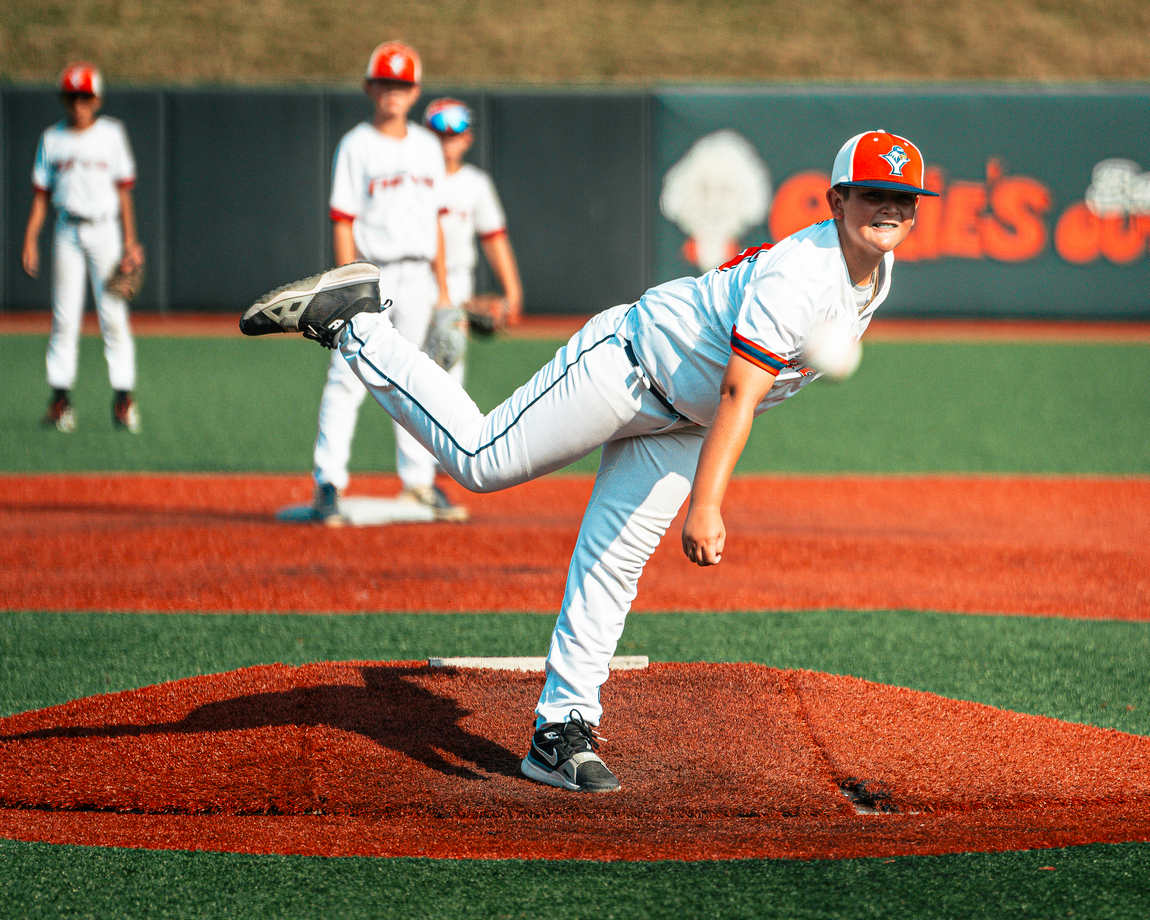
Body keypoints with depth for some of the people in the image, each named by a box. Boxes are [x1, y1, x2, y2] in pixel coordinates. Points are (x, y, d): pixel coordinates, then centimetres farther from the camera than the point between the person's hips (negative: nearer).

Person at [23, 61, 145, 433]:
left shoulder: (112, 134, 3)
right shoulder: (52, 139, 7)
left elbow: (124, 191, 4)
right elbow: (41, 194, 8)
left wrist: (129, 242, -1)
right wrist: (30, 240, 0)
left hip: (105, 231, -1)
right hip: (68, 233, 1)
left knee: (113, 315, -4)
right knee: (64, 316, -1)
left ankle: (123, 398, -1)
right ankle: (60, 397, 3)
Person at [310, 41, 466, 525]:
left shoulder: (427, 148, 12)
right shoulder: (355, 147, -3)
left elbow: (433, 220, 15)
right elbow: (343, 222, -7)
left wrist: (442, 286, 12)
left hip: (418, 277, 5)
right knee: (348, 380, -8)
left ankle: (419, 482, 18)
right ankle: (327, 485, -7)